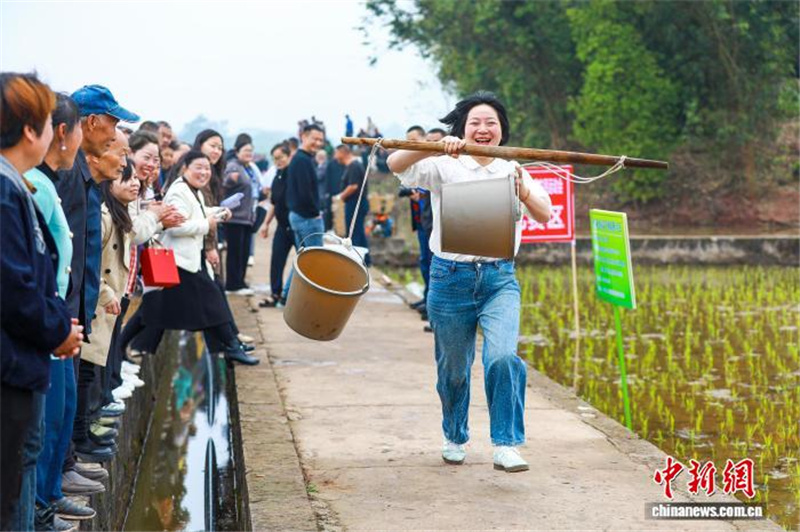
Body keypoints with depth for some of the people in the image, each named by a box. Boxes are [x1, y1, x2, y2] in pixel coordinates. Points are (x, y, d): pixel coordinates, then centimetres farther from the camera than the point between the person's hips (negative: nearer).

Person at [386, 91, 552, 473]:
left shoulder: (512, 171, 9)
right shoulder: (444, 167, -1)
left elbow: (544, 216, -2)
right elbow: (396, 164, -17)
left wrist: (522, 189, -21)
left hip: (499, 279, 1)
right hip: (451, 279, -1)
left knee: (503, 358, -21)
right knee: (453, 368, 12)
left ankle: (506, 447, -14)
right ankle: (454, 438, 37)